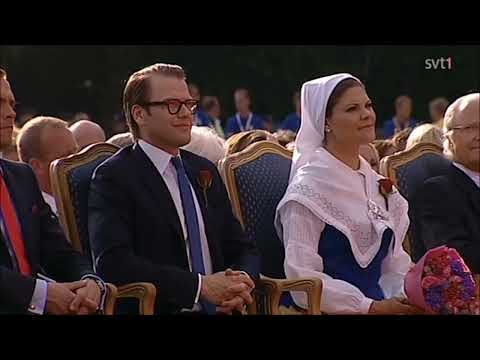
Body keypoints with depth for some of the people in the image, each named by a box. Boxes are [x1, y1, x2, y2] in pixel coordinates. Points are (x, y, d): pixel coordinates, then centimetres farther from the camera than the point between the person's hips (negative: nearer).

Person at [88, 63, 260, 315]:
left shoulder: (204, 171, 18)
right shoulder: (114, 177, -2)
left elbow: (242, 249, 19)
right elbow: (113, 263, -15)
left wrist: (240, 281, -4)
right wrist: (200, 286, -17)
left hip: (219, 309, 5)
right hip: (155, 310, -5)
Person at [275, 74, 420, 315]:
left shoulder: (378, 184, 15)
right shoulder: (309, 186, -6)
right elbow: (302, 276, -12)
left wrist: (409, 298, -3)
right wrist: (371, 307, -16)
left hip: (378, 304, 6)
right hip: (332, 310, -6)